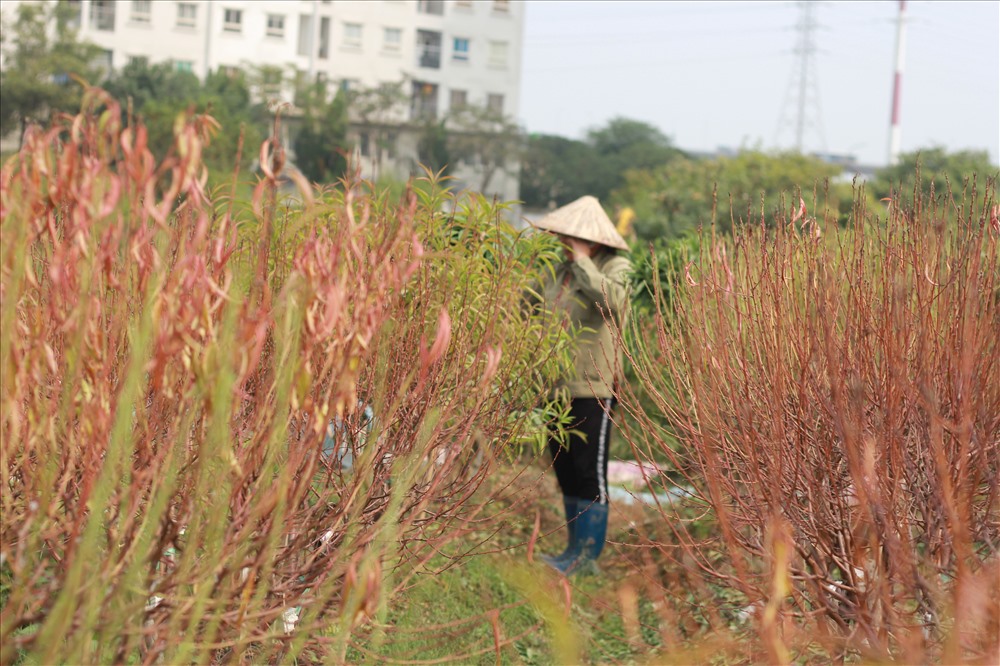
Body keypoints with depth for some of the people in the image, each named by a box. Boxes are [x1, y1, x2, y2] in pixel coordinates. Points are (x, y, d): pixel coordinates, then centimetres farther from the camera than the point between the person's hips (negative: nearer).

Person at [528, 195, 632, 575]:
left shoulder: (614, 267, -7)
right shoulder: (561, 272, 14)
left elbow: (614, 302, -29)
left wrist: (582, 261, -22)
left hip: (593, 389, -8)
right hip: (558, 386, 8)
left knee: (589, 472, -3)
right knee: (564, 469, 13)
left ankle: (588, 553, 4)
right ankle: (575, 548, 23)